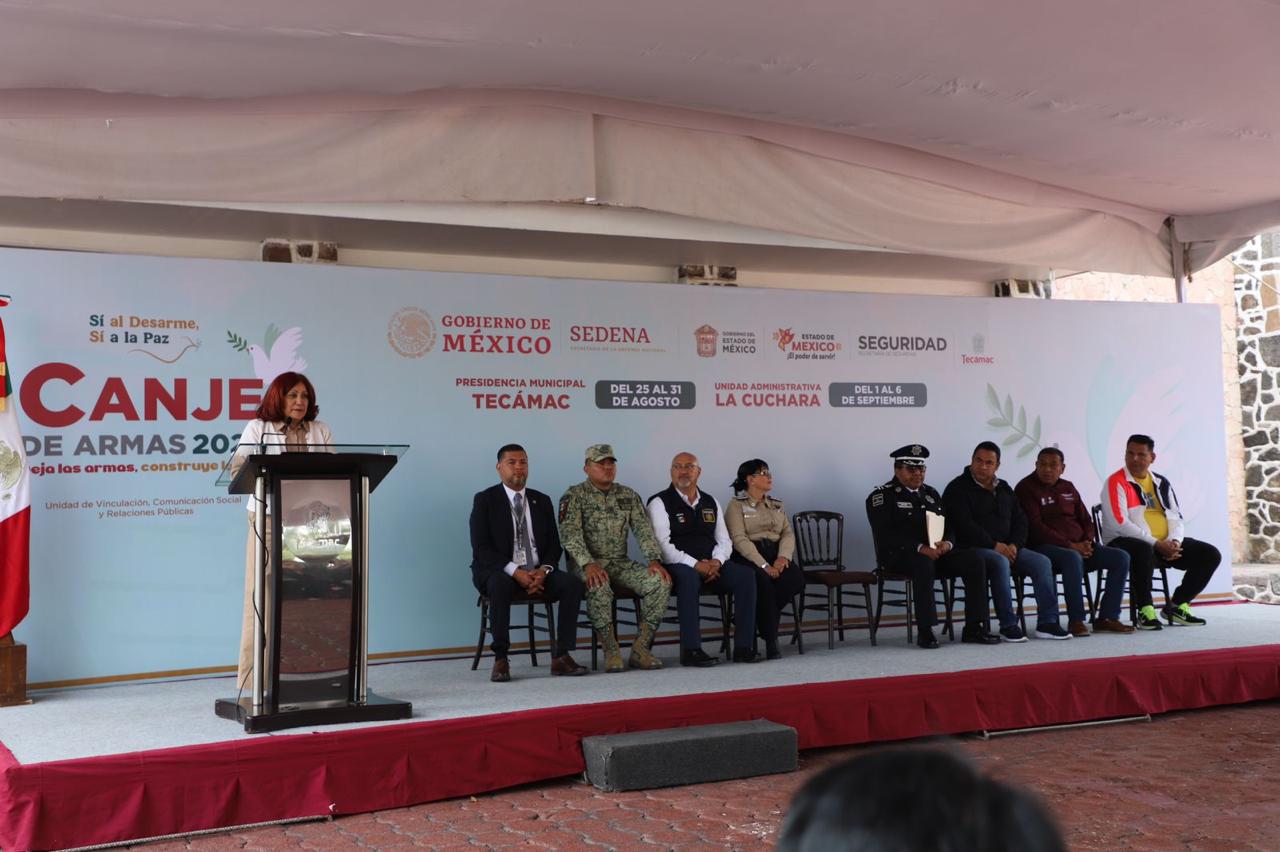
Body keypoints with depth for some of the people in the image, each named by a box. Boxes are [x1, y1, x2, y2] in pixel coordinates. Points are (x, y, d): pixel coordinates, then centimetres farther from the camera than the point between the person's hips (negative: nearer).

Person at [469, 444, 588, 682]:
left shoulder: (542, 501, 13)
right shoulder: (485, 500, 0)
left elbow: (554, 545, 10)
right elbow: (481, 548, -10)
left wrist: (543, 571, -13)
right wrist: (516, 572, -22)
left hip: (537, 572, 4)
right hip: (498, 572, -4)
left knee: (573, 583, -22)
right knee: (500, 584, -38)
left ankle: (561, 655, -20)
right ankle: (500, 659, -30)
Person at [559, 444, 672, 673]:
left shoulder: (629, 496, 13)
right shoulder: (574, 496, -2)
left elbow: (644, 530, 5)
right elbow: (570, 535, -15)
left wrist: (654, 560, -13)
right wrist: (589, 564, -30)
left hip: (620, 563, 5)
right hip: (587, 565, -4)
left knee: (660, 582, -20)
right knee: (599, 586, -39)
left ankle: (640, 649, -16)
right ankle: (611, 652, -26)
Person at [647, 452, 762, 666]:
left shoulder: (711, 503, 19)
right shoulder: (660, 503, 1)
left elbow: (725, 541, 17)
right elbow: (662, 545, -10)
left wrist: (716, 562, -7)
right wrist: (695, 564, -20)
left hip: (712, 566, 5)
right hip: (677, 567, -5)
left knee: (746, 574, -21)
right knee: (688, 577, -39)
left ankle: (744, 647, -22)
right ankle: (691, 650, -37)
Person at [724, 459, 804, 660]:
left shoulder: (777, 505, 23)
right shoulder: (736, 505, 3)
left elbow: (788, 533, 12)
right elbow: (739, 539, -10)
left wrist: (783, 557, -11)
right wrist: (764, 565, -21)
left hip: (774, 554, 5)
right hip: (747, 556, -5)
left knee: (797, 579, -27)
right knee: (763, 581, -37)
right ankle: (771, 641, -25)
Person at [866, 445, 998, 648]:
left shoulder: (931, 494, 21)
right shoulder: (882, 496, -1)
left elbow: (948, 526, 17)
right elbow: (885, 534, -14)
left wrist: (947, 543, -9)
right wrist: (920, 548, -25)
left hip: (936, 552, 6)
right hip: (899, 554, -6)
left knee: (974, 560, -16)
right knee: (924, 563, -39)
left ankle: (974, 627, -16)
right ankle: (925, 632, -34)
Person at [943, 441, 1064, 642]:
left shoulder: (1004, 488, 19)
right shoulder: (958, 489, -2)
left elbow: (1020, 520, 16)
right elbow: (964, 526, -13)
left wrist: (1014, 545, -4)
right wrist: (994, 545, -18)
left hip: (1007, 548, 7)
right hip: (973, 549, -7)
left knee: (1042, 562, -13)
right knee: (1000, 563, -36)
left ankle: (1047, 623, -13)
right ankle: (1008, 626, -30)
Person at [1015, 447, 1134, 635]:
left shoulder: (1068, 488, 19)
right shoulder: (1026, 488, -3)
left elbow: (1085, 519, 21)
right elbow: (1035, 527, -13)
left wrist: (1087, 542, -3)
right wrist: (1070, 546, -19)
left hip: (1078, 546, 7)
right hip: (1044, 547, -7)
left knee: (1121, 557, -10)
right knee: (1073, 558, -39)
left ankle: (1107, 617, -9)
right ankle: (1076, 621, -32)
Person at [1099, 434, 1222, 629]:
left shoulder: (1161, 483, 15)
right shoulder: (1116, 482, -7)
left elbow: (1175, 517, 13)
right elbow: (1120, 524, -17)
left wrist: (1174, 541, -10)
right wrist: (1156, 544, -20)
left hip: (1165, 544, 7)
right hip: (1125, 542, -7)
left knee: (1211, 555, -4)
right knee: (1144, 551, -42)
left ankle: (1177, 605, 5)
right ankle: (1145, 610, -25)